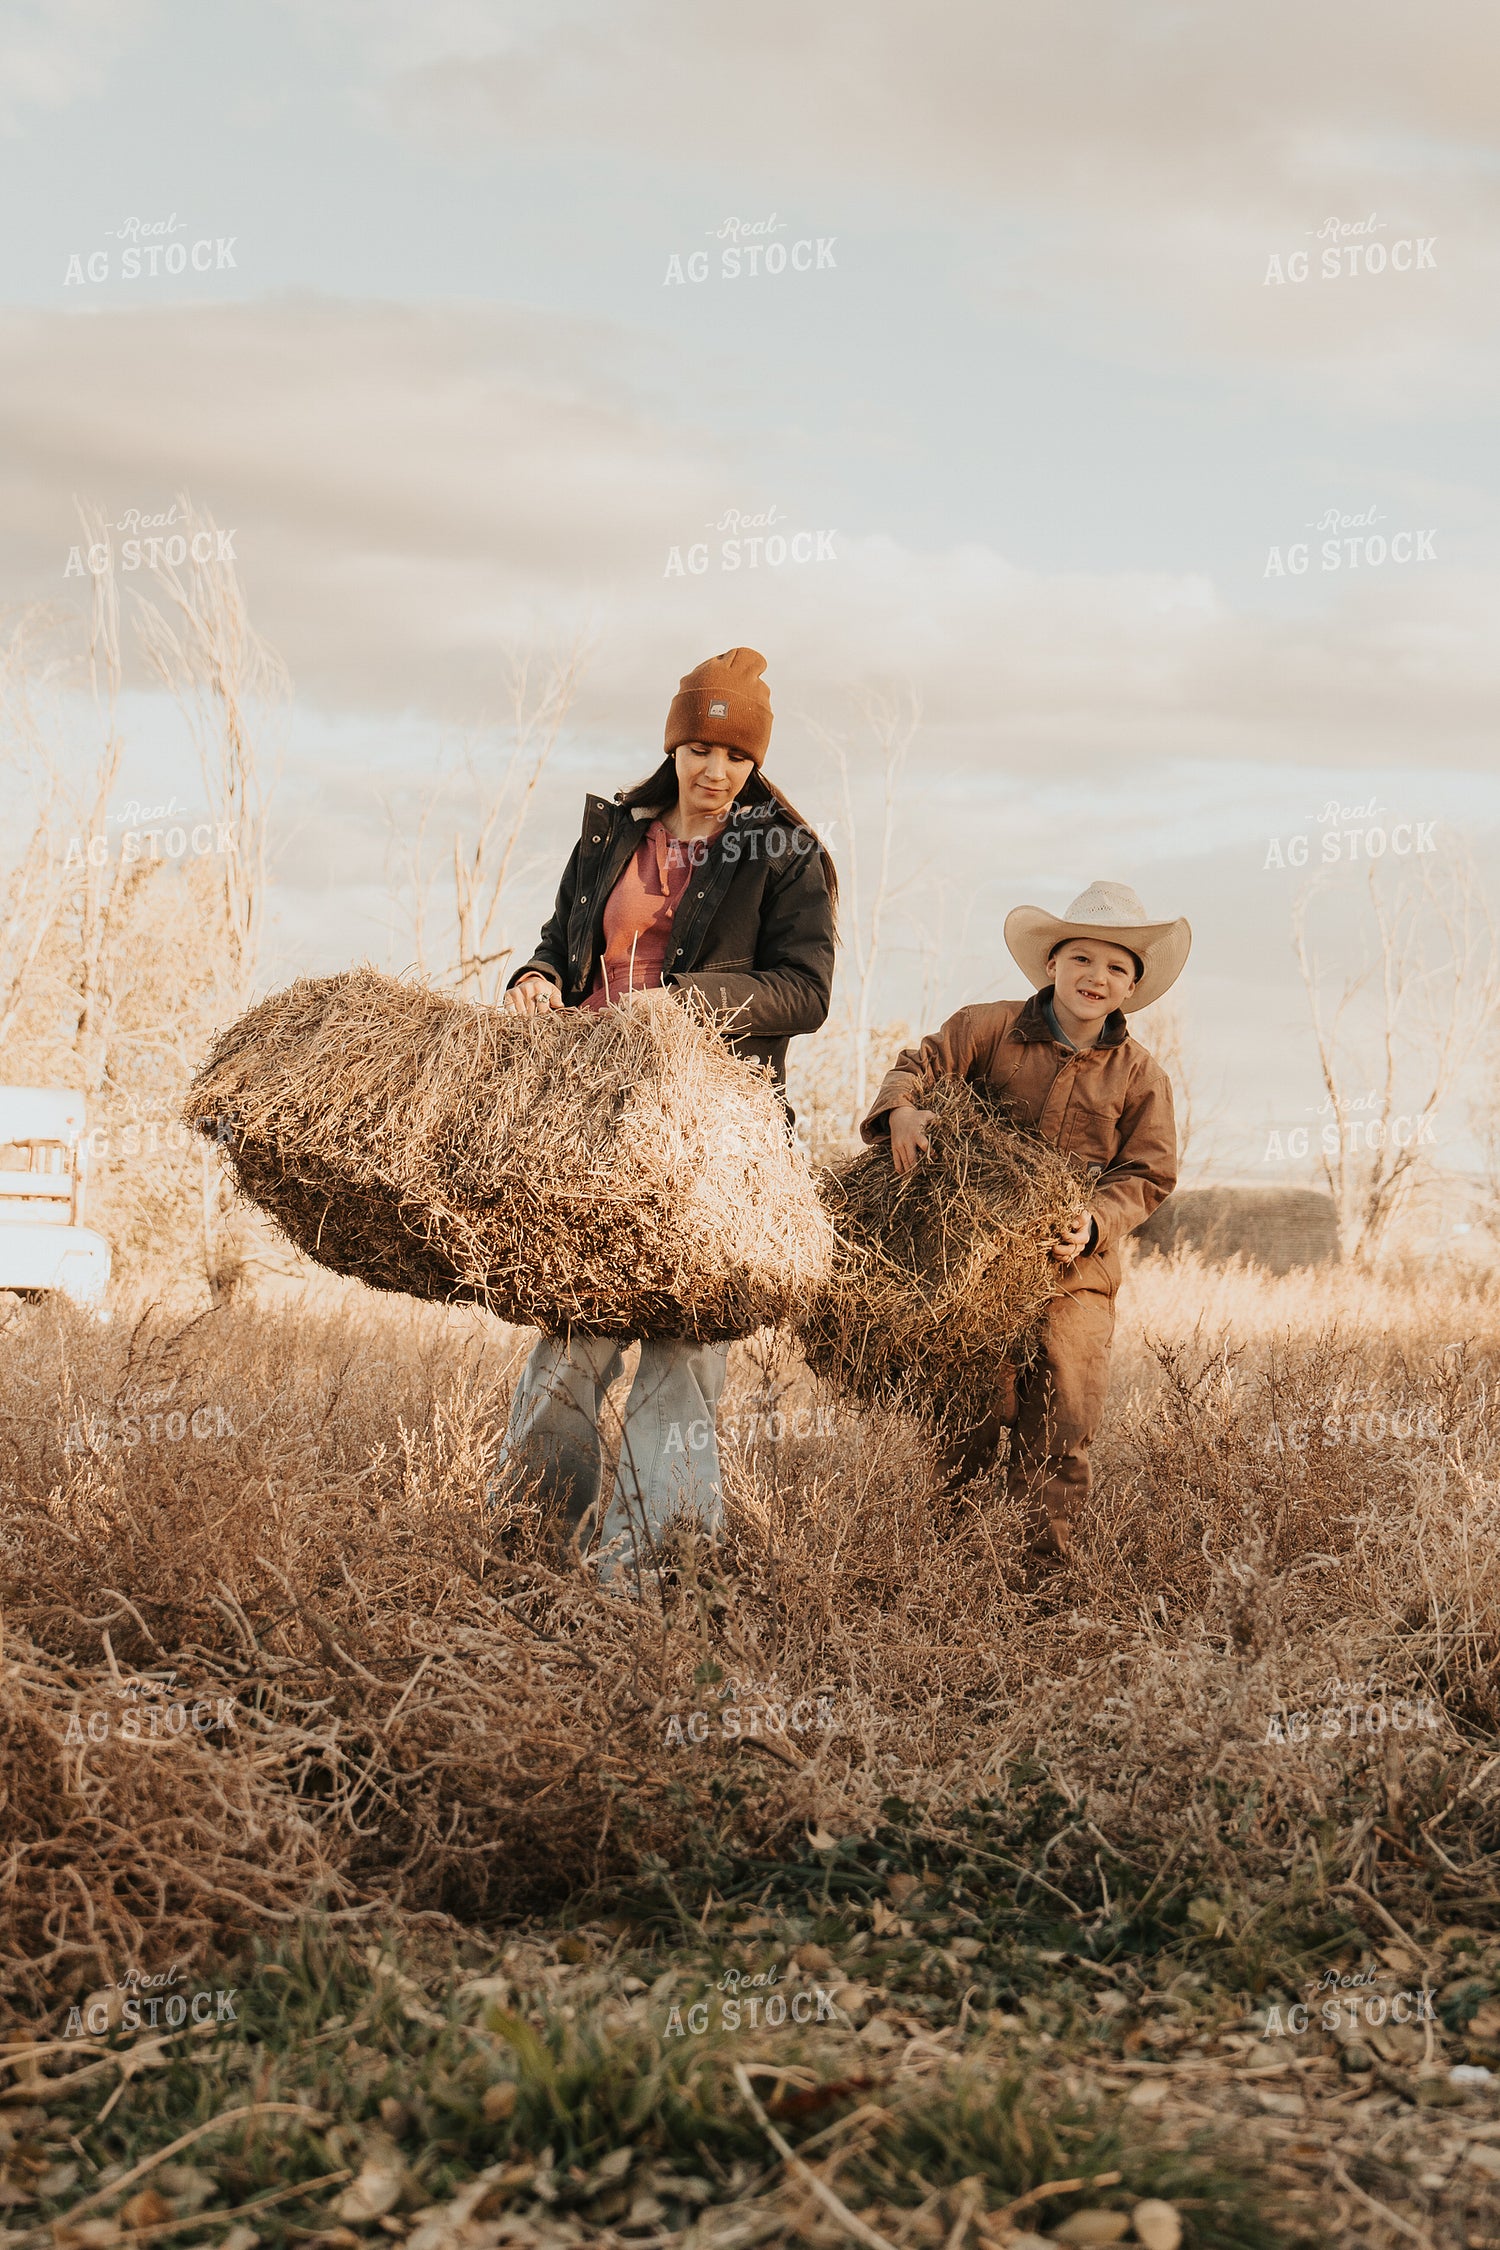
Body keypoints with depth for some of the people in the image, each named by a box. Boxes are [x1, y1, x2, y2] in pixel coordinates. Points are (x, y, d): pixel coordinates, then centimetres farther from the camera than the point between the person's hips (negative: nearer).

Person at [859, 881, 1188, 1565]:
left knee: (1063, 1417, -3)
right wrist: (901, 1110, -21)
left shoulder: (1141, 1075, 4)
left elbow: (1146, 1174, 1)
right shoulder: (993, 1028, 2)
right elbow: (920, 1062, 1)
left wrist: (1095, 1223, -15)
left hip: (1073, 1268, 1)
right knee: (979, 1401, 2)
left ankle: (1046, 1544, 10)